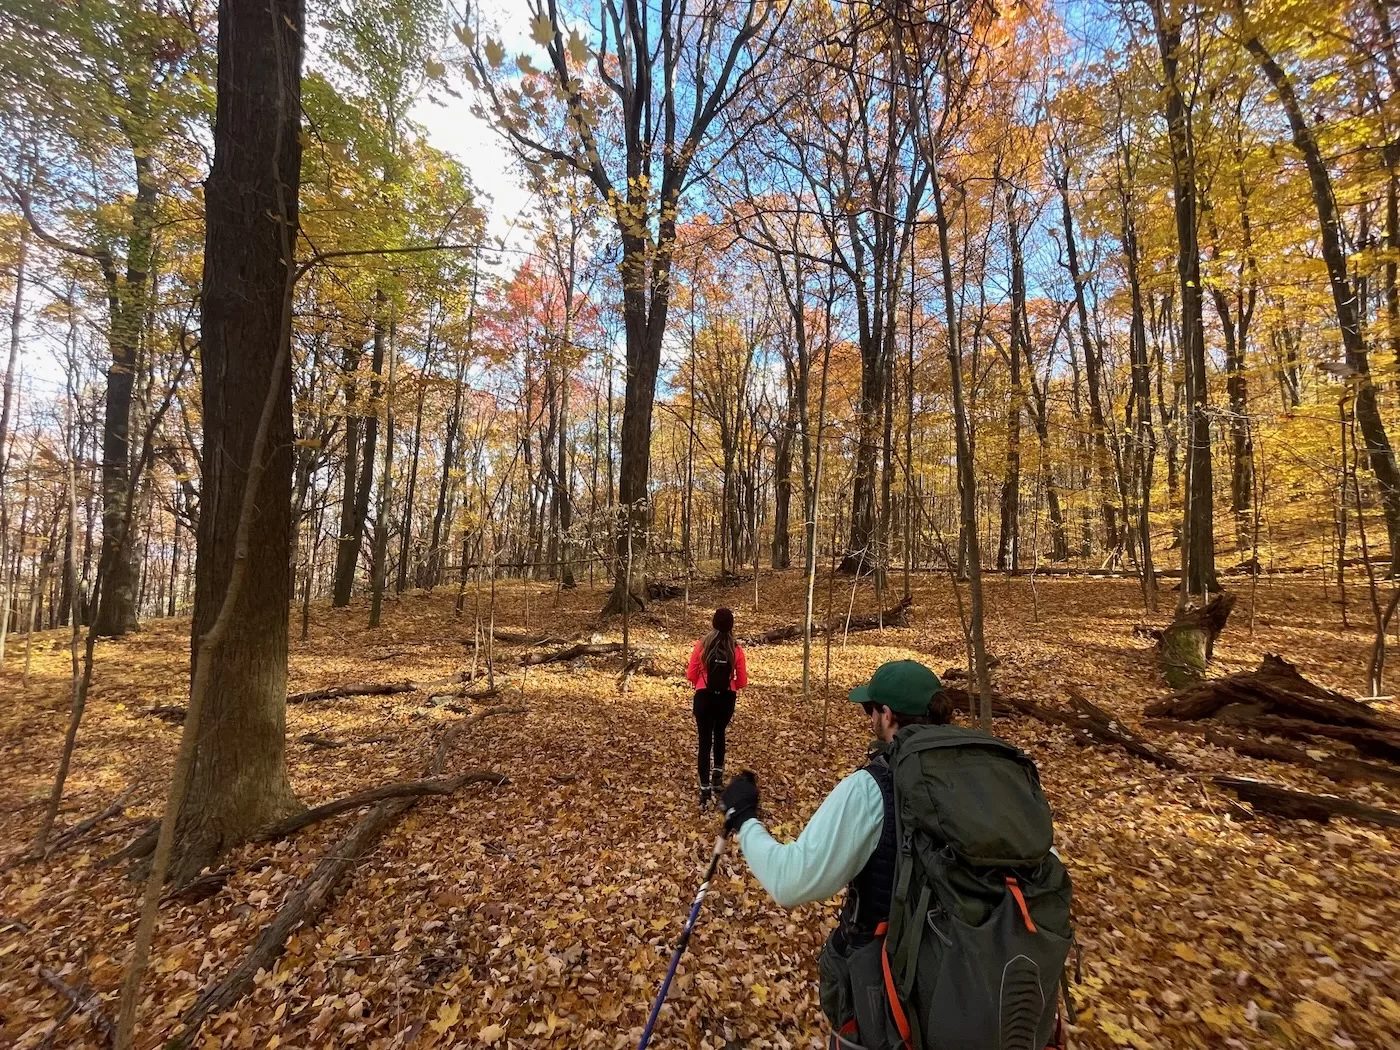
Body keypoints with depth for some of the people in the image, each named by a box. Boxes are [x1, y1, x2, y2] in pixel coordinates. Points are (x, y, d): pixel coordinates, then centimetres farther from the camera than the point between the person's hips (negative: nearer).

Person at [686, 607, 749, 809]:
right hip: (727, 699, 2)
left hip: (704, 697, -1)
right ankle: (717, 777, 33)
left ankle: (705, 789, 5)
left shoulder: (702, 645, -10)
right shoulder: (736, 649, -8)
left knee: (704, 741, 8)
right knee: (719, 734, 26)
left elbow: (691, 675, -4)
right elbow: (742, 681, -3)